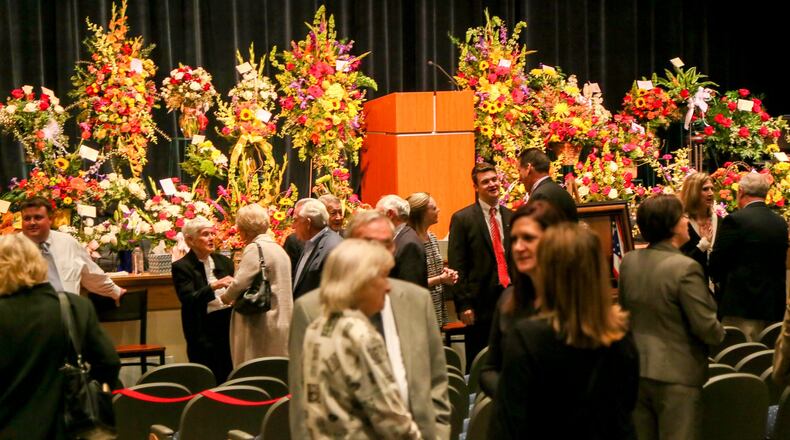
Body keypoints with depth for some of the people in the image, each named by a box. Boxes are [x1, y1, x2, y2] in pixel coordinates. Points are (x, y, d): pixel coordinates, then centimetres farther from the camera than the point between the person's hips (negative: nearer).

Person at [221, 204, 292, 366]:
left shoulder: (255, 249, -13)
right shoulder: (278, 248, 15)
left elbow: (240, 283, -18)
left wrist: (226, 297, 2)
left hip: (261, 324, -9)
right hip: (281, 321, 9)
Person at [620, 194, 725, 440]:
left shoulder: (628, 261, 0)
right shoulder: (686, 268, -20)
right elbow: (705, 326, -16)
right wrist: (719, 334, 4)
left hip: (635, 371, 6)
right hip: (677, 373, -6)